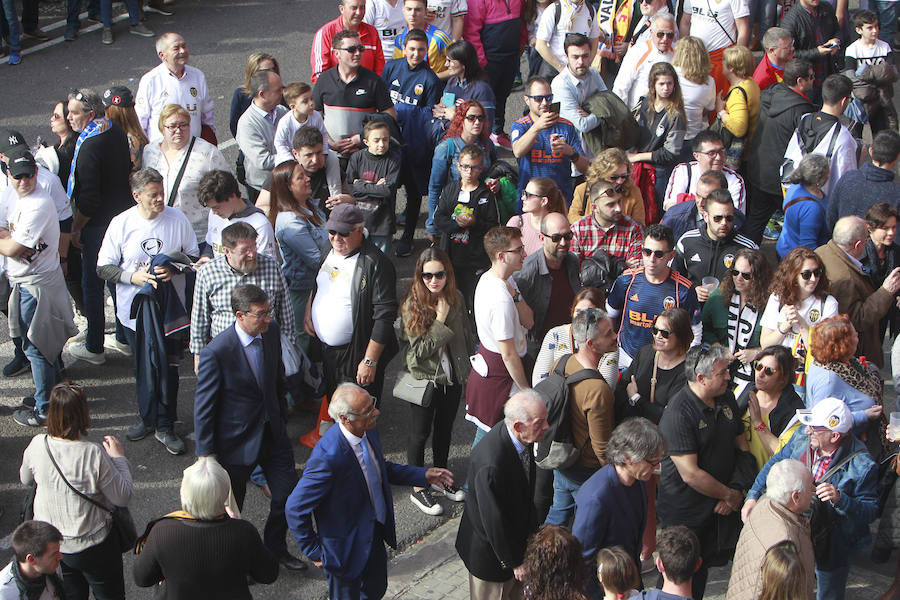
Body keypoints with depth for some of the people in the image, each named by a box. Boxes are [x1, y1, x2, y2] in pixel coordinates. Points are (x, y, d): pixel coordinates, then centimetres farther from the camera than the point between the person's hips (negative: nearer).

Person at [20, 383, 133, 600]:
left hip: (49, 542, 4)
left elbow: (25, 479, 6)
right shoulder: (93, 454, -29)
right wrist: (119, 458, -8)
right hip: (92, 545, -4)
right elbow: (123, 498, -18)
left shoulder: (37, 446, -16)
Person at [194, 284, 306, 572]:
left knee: (288, 494, 11)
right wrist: (206, 455, -13)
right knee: (230, 506, 13)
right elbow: (203, 408, -17)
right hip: (237, 441, -5)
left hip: (273, 433, 5)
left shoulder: (271, 332, -7)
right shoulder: (216, 353, -26)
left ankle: (275, 547, 37)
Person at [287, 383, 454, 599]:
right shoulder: (328, 457, -36)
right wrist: (314, 552, -16)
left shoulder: (368, 431, -11)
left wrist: (423, 475, 3)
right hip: (347, 546, -7)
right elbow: (296, 509, -26)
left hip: (375, 532, 7)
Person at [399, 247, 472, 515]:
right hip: (425, 379, -5)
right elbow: (420, 350, -22)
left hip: (452, 377, 5)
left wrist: (469, 372, 10)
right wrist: (440, 321, -27)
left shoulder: (456, 298, -6)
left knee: (445, 429, 21)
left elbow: (467, 337, 7)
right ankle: (418, 489, 23)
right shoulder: (412, 305, -20)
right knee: (420, 434, 9)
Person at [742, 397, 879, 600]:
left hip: (832, 545, -5)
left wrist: (840, 500, -38)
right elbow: (775, 463, 5)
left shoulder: (862, 466, -25)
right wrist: (753, 496, -6)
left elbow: (871, 511, -21)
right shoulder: (802, 438, -10)